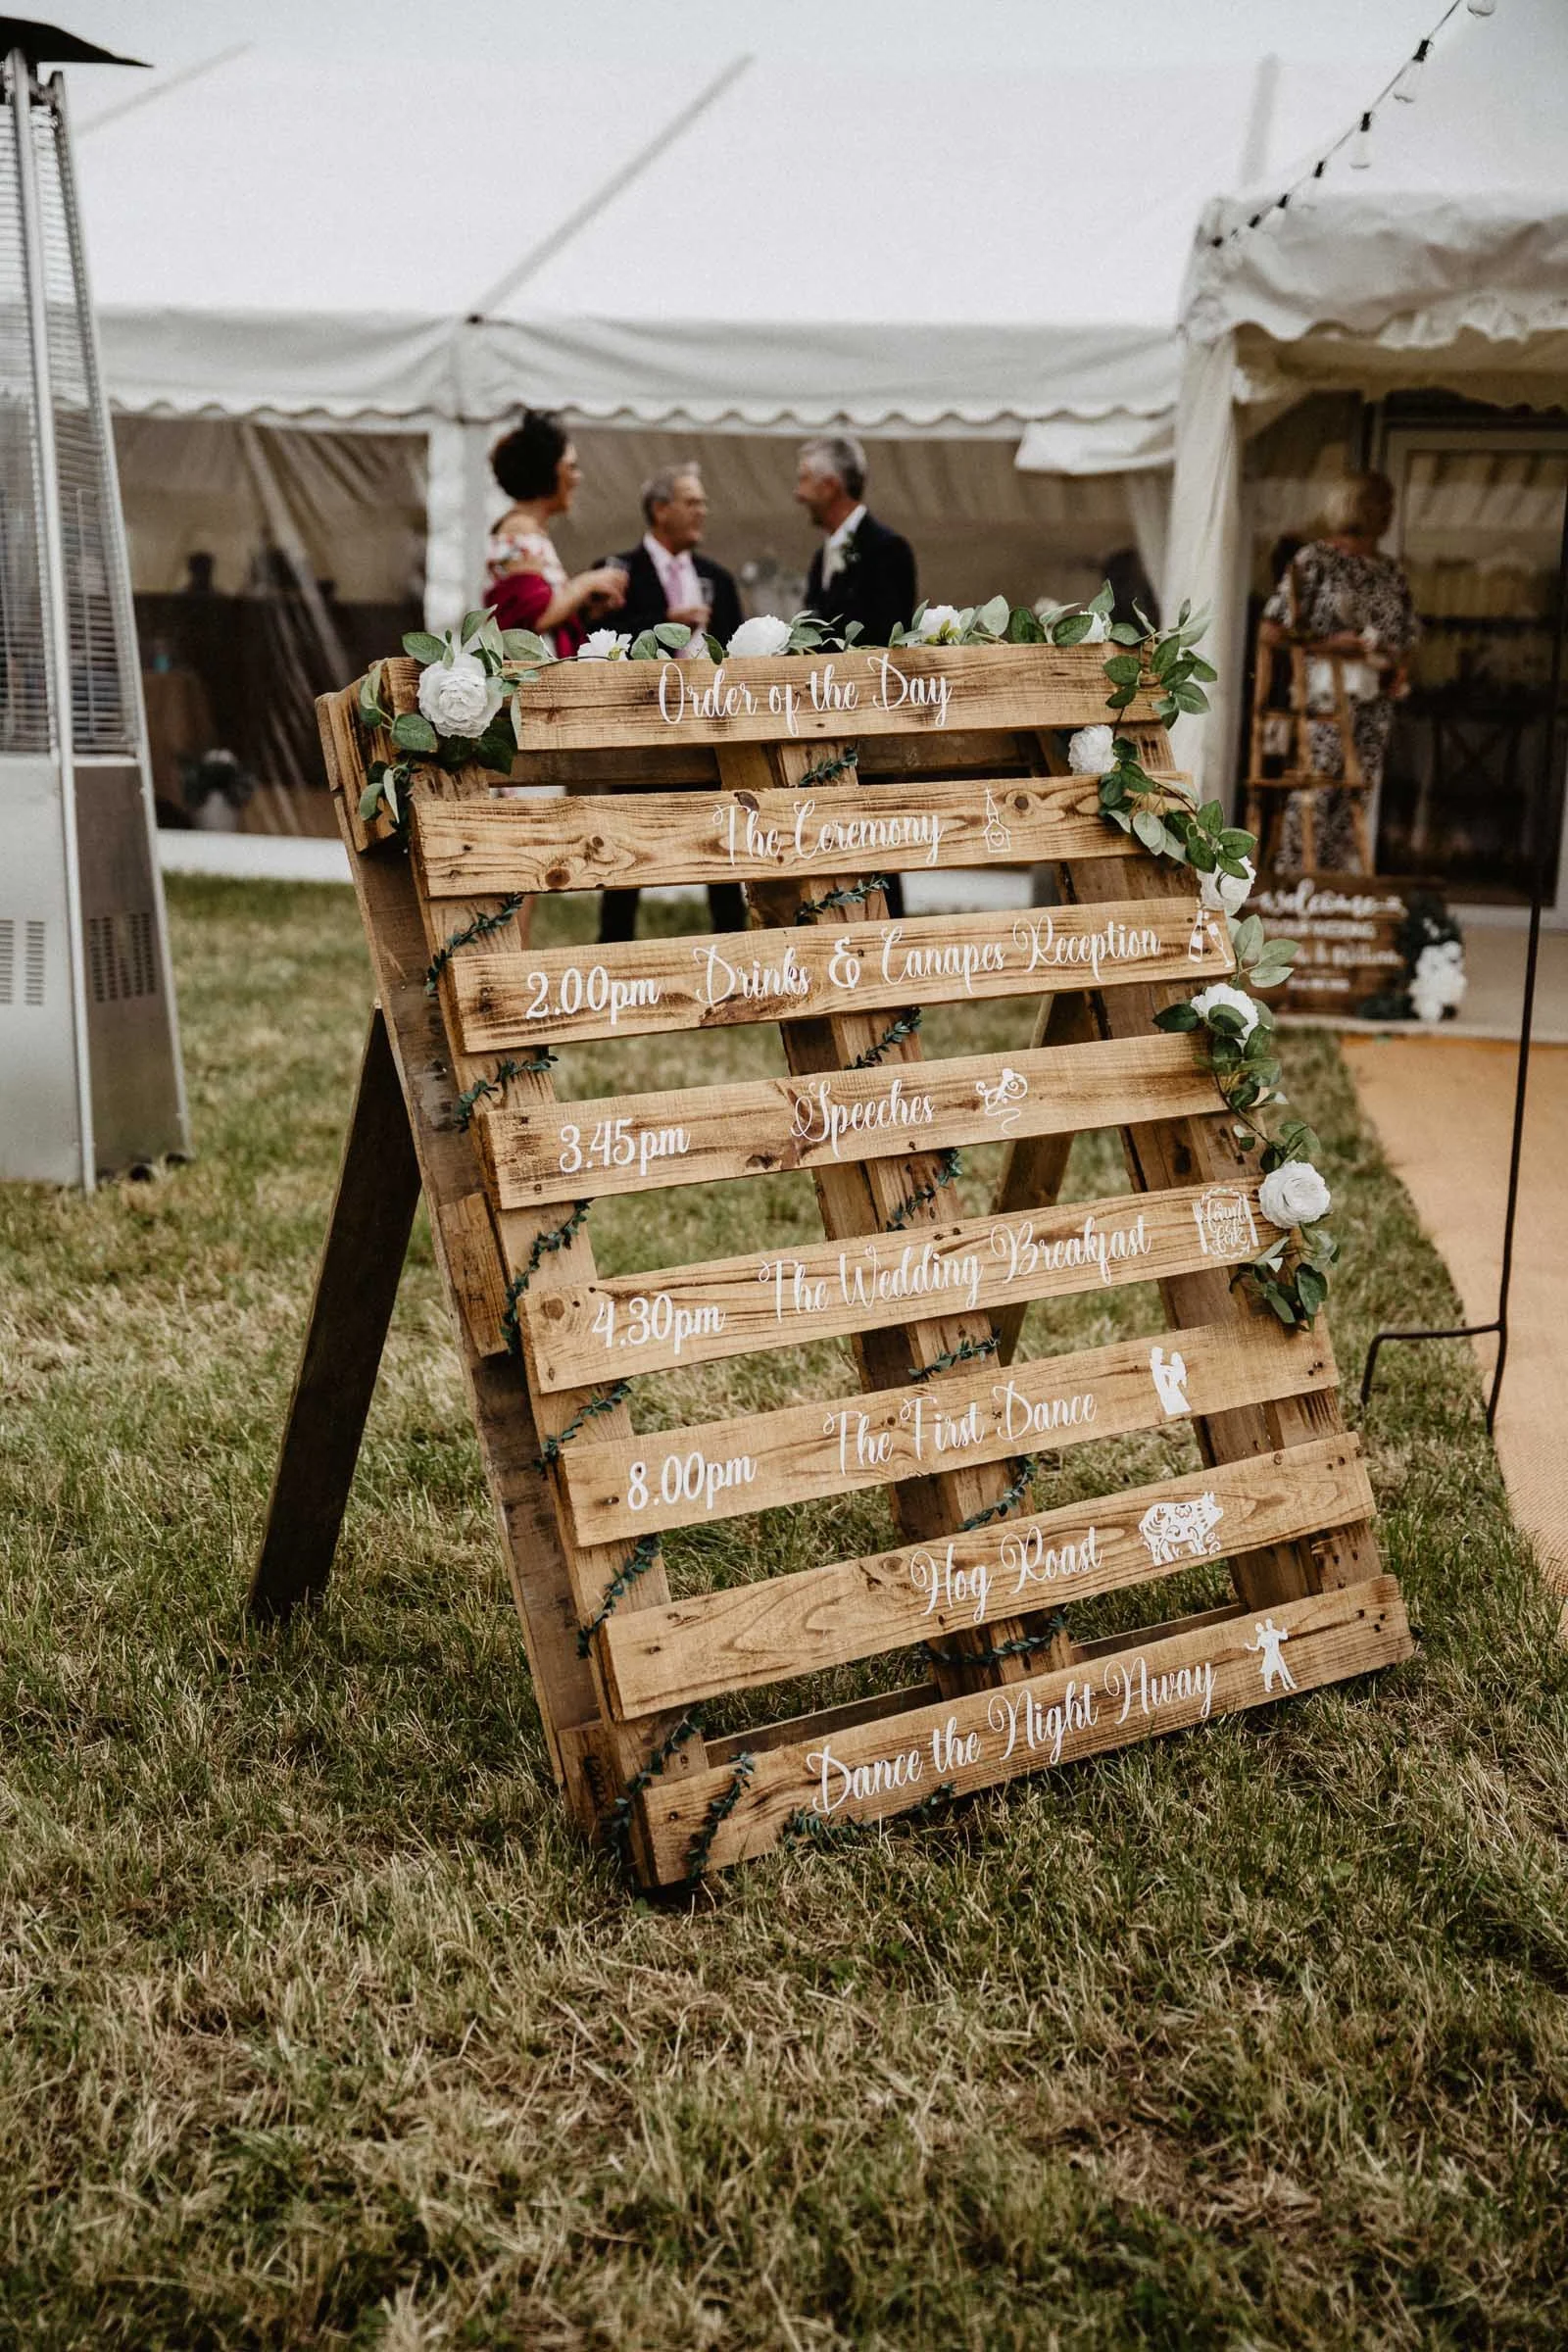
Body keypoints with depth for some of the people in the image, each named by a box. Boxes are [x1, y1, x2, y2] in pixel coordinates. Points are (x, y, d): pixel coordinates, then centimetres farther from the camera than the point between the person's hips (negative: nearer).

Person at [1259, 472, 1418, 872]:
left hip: (1374, 701, 6)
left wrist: (1399, 670, 1)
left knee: (1356, 801, 5)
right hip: (1324, 698, -6)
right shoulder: (1314, 560, -3)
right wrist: (1329, 644, -16)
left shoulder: (1390, 574, 15)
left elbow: (1404, 639, 23)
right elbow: (1269, 632, -7)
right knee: (1311, 797, -8)